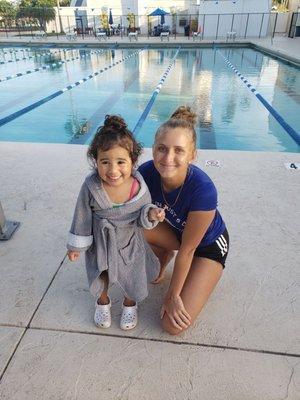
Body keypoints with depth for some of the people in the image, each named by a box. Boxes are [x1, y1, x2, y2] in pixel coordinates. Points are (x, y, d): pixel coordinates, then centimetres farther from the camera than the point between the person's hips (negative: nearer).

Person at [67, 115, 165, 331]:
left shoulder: (139, 187, -26)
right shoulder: (91, 187, -27)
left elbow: (141, 219, -10)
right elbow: (82, 218, -12)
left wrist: (151, 214, -32)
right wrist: (76, 245, -1)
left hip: (130, 243, 0)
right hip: (100, 243, 0)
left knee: (133, 279, 20)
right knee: (101, 276, 25)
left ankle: (130, 304, 54)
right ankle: (103, 302, 59)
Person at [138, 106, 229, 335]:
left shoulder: (203, 190, -38)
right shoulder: (146, 172, -26)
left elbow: (187, 249, -27)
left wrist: (172, 295, -16)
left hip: (208, 244, -4)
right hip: (175, 231, 4)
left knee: (174, 325, -12)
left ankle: (204, 275, 15)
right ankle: (164, 257, 6)